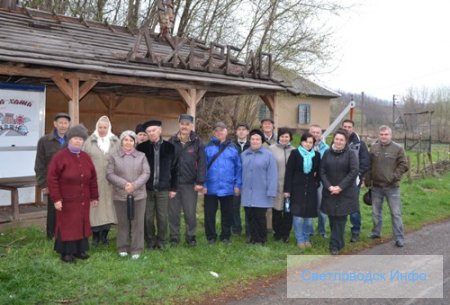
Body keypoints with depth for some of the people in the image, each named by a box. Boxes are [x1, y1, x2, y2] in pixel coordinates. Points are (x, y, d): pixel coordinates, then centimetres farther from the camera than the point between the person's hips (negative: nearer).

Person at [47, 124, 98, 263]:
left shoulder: (86, 157, 8)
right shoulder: (60, 156, -10)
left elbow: (93, 178, 11)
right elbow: (52, 178, -13)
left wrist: (94, 197, 10)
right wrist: (56, 198, -17)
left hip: (83, 200, 6)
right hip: (66, 200, -5)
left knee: (82, 224, 11)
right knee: (67, 225, 2)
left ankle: (80, 250, 23)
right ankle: (66, 252, 13)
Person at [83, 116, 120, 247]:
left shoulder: (116, 142, 6)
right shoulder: (89, 141, 4)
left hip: (110, 182, 1)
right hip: (93, 181, -1)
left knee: (108, 207, 6)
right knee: (95, 207, 0)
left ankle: (104, 235, 20)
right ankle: (95, 236, 11)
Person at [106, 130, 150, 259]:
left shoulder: (141, 156, 6)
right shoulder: (114, 156, 5)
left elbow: (146, 173, -2)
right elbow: (109, 174, -3)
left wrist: (134, 185, -16)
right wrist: (124, 184, -17)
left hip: (138, 195, 0)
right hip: (120, 195, 0)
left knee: (137, 223, 3)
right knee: (123, 223, 9)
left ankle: (136, 249, 13)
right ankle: (123, 247, 22)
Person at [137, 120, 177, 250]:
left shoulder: (169, 147, 2)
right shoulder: (142, 147, 1)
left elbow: (174, 168, 4)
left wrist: (173, 187, 2)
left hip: (163, 188, 0)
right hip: (146, 188, 0)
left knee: (163, 217, 6)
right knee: (148, 217, 7)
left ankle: (162, 240, 22)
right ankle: (150, 240, 23)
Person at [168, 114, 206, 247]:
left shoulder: (197, 142, -2)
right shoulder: (171, 142, 3)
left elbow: (202, 163, -4)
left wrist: (200, 182, -10)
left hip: (190, 184, -1)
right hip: (173, 183, 2)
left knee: (190, 213, 5)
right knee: (173, 213, 8)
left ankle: (191, 236, 21)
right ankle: (174, 237, 20)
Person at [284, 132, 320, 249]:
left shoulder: (316, 155, 5)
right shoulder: (295, 153, -3)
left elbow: (319, 171, 16)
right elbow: (289, 172, -4)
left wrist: (316, 182, 0)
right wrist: (287, 189, -8)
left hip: (311, 190, 3)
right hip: (297, 189, -2)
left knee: (309, 216, 6)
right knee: (298, 216, -2)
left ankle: (307, 239, 23)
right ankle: (300, 240, 12)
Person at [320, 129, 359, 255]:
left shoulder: (350, 154, -2)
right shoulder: (327, 153, 6)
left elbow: (354, 171, -10)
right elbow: (322, 171, 3)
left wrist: (340, 187, -14)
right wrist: (329, 186, -11)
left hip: (345, 193, -3)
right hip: (329, 191, 3)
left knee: (340, 218, -3)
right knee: (332, 218, 6)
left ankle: (335, 245, 1)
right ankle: (339, 243, 22)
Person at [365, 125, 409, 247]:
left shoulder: (398, 148, -6)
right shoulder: (373, 148, 4)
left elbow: (404, 165, -7)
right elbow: (369, 166, 7)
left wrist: (394, 176, -16)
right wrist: (368, 181, 4)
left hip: (392, 187, -3)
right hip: (376, 186, 3)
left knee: (395, 213, 0)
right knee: (376, 212, 15)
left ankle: (399, 238, 8)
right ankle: (376, 232, 31)